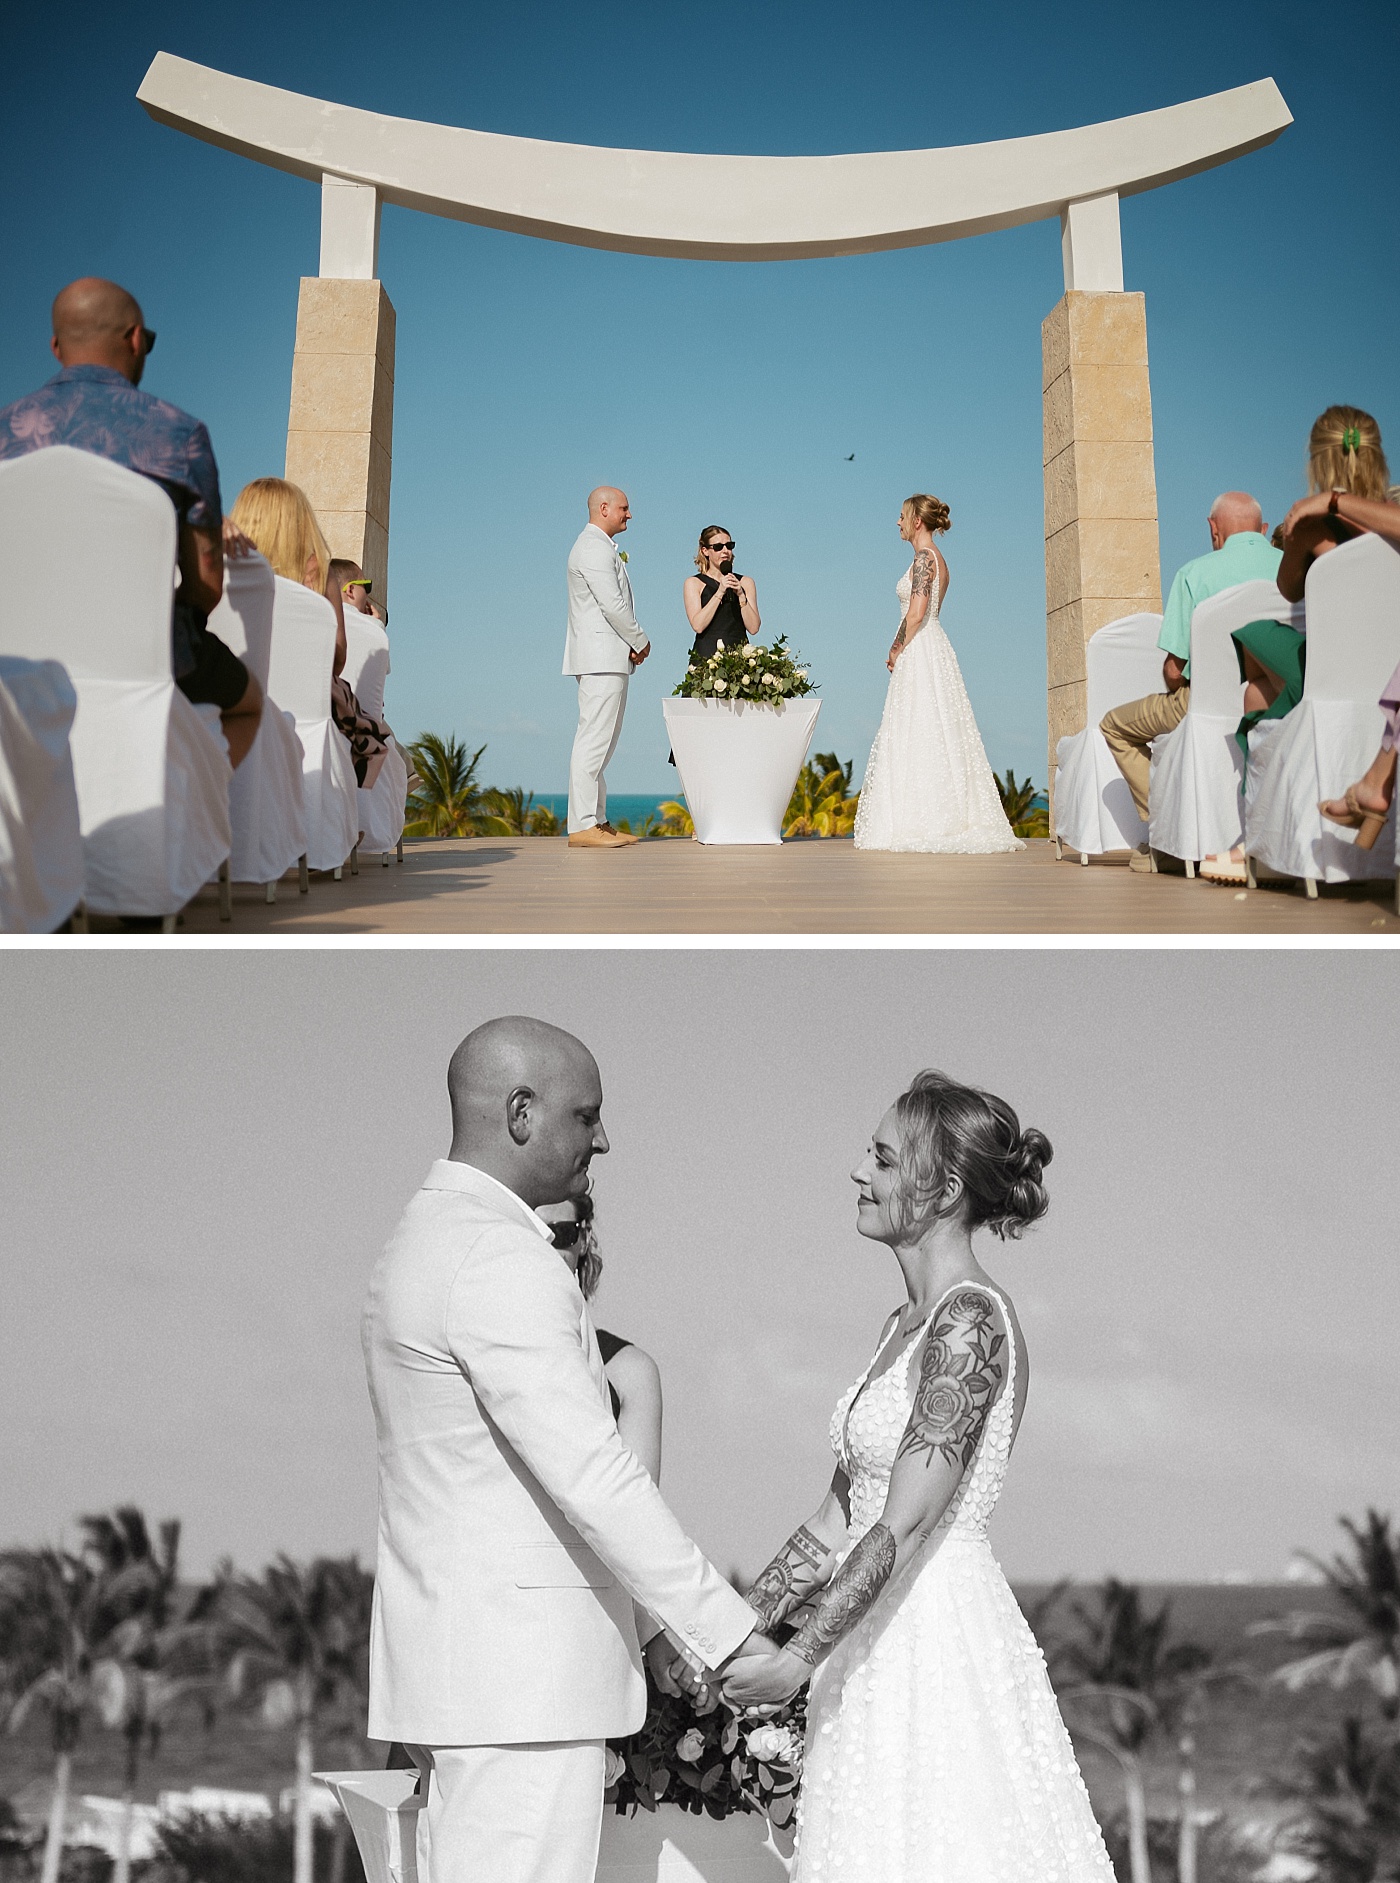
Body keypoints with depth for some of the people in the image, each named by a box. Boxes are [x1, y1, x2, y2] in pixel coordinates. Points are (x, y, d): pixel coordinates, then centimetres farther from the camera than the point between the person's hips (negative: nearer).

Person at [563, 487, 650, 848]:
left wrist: (631, 644, 8)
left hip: (609, 658, 11)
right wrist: (640, 642, -6)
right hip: (601, 657, -11)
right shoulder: (594, 547, -11)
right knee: (594, 740, -13)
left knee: (601, 741, 11)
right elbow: (612, 604, -18)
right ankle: (582, 826, -14)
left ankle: (597, 821, 14)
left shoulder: (602, 547, 22)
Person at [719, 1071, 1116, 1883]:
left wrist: (798, 1659, -22)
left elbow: (907, 1524, -22)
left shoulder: (971, 1318, -16)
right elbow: (839, 1518, 14)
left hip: (942, 1643, -9)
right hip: (879, 1648, 9)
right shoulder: (907, 1324, 12)